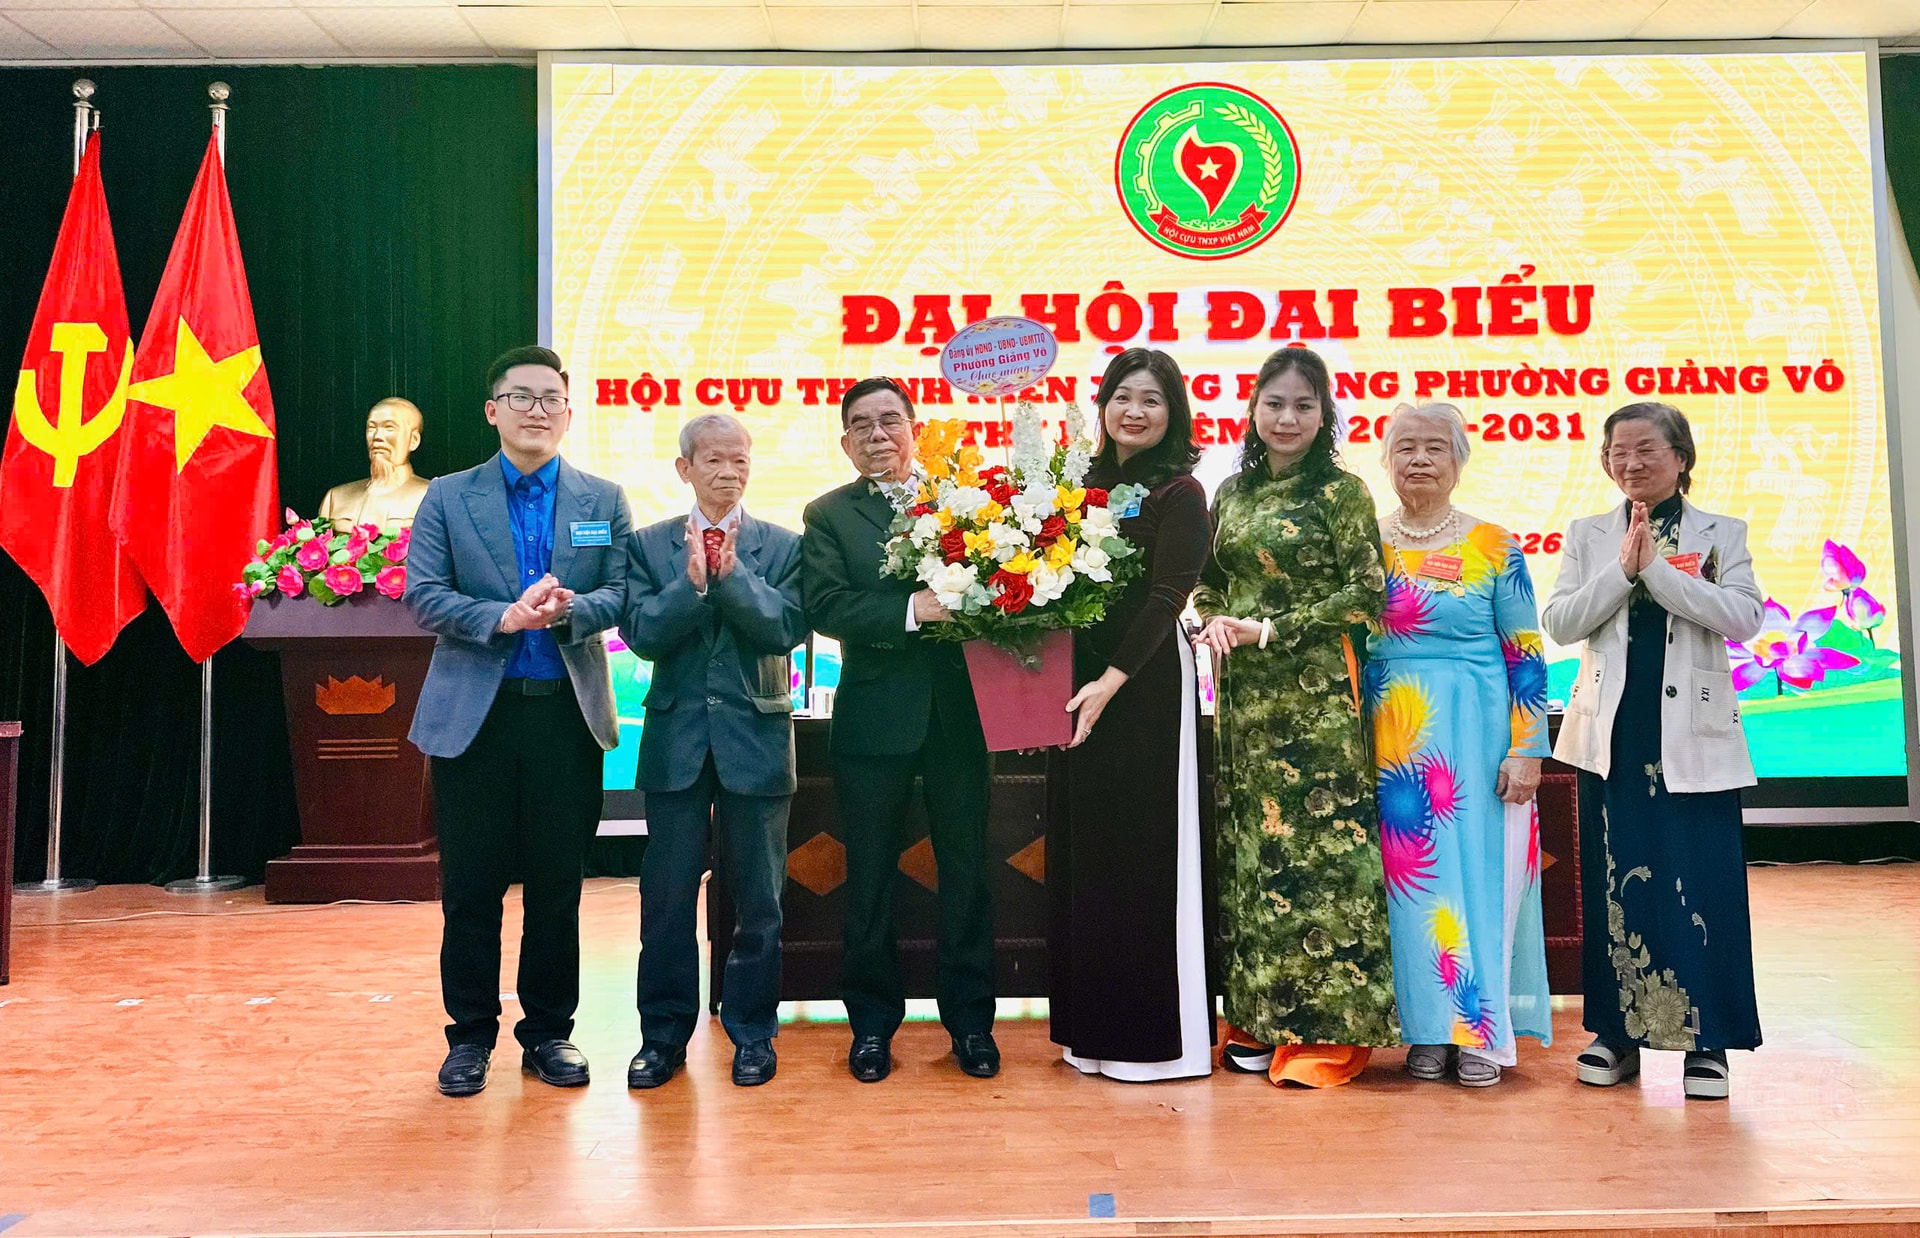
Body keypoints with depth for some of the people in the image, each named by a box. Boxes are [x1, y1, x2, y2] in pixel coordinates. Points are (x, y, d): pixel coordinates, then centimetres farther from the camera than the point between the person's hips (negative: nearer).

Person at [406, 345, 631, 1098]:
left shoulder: (604, 500, 8)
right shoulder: (448, 498, 6)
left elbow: (622, 594, 1)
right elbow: (422, 596, -3)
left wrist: (570, 608, -20)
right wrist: (505, 617, -19)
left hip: (569, 713, 1)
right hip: (473, 714, -1)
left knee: (557, 886, 8)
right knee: (471, 887, 6)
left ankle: (549, 1031, 22)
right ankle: (471, 1035, 21)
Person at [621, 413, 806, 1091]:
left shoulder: (782, 545, 3)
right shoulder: (649, 544, 5)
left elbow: (787, 628, -10)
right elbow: (641, 633, -6)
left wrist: (730, 571, -20)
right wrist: (693, 580, -18)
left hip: (756, 736, 0)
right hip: (677, 736, 1)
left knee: (757, 896, 8)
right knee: (666, 896, 8)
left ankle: (753, 1030, 23)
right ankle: (664, 1033, 23)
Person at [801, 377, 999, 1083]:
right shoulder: (828, 515, 3)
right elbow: (826, 607, -11)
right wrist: (911, 609, -24)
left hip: (959, 713, 1)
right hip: (875, 718, -1)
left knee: (967, 870, 8)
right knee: (870, 875, 9)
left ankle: (970, 1020, 23)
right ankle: (872, 1021, 25)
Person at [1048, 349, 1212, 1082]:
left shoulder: (1179, 493, -5)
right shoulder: (1088, 484, 14)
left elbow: (1167, 596, -13)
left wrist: (1111, 681, -21)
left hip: (1146, 685, -7)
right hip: (1082, 685, 7)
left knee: (1145, 851, -1)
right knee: (1084, 850, 11)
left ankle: (1160, 1035, 11)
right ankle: (1095, 1027, 23)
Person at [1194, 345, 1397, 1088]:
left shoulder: (1342, 492, -3)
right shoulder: (1232, 492, 12)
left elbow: (1364, 591, -8)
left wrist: (1271, 628, -13)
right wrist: (1214, 619, -4)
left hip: (1313, 691, -5)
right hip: (1242, 690, 6)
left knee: (1314, 839, -4)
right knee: (1247, 839, 8)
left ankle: (1325, 1027, 8)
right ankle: (1259, 1020, 18)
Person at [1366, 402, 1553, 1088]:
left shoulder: (1494, 546, 1)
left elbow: (1526, 655, 0)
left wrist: (1526, 750, -7)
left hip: (1476, 735, -1)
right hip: (1392, 737, 2)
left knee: (1480, 869, 1)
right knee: (1412, 872, 3)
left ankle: (1481, 1032, 13)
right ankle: (1429, 1030, 15)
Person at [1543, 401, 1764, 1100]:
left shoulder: (1722, 534, 6)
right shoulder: (1588, 536, 9)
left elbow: (1744, 618, -10)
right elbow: (1559, 623, -2)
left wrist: (1657, 569, -16)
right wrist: (1623, 569, -13)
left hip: (1694, 736, -1)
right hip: (1611, 735, 2)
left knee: (1702, 883, 0)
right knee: (1614, 880, 6)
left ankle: (1707, 1039, 12)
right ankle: (1617, 1032, 17)